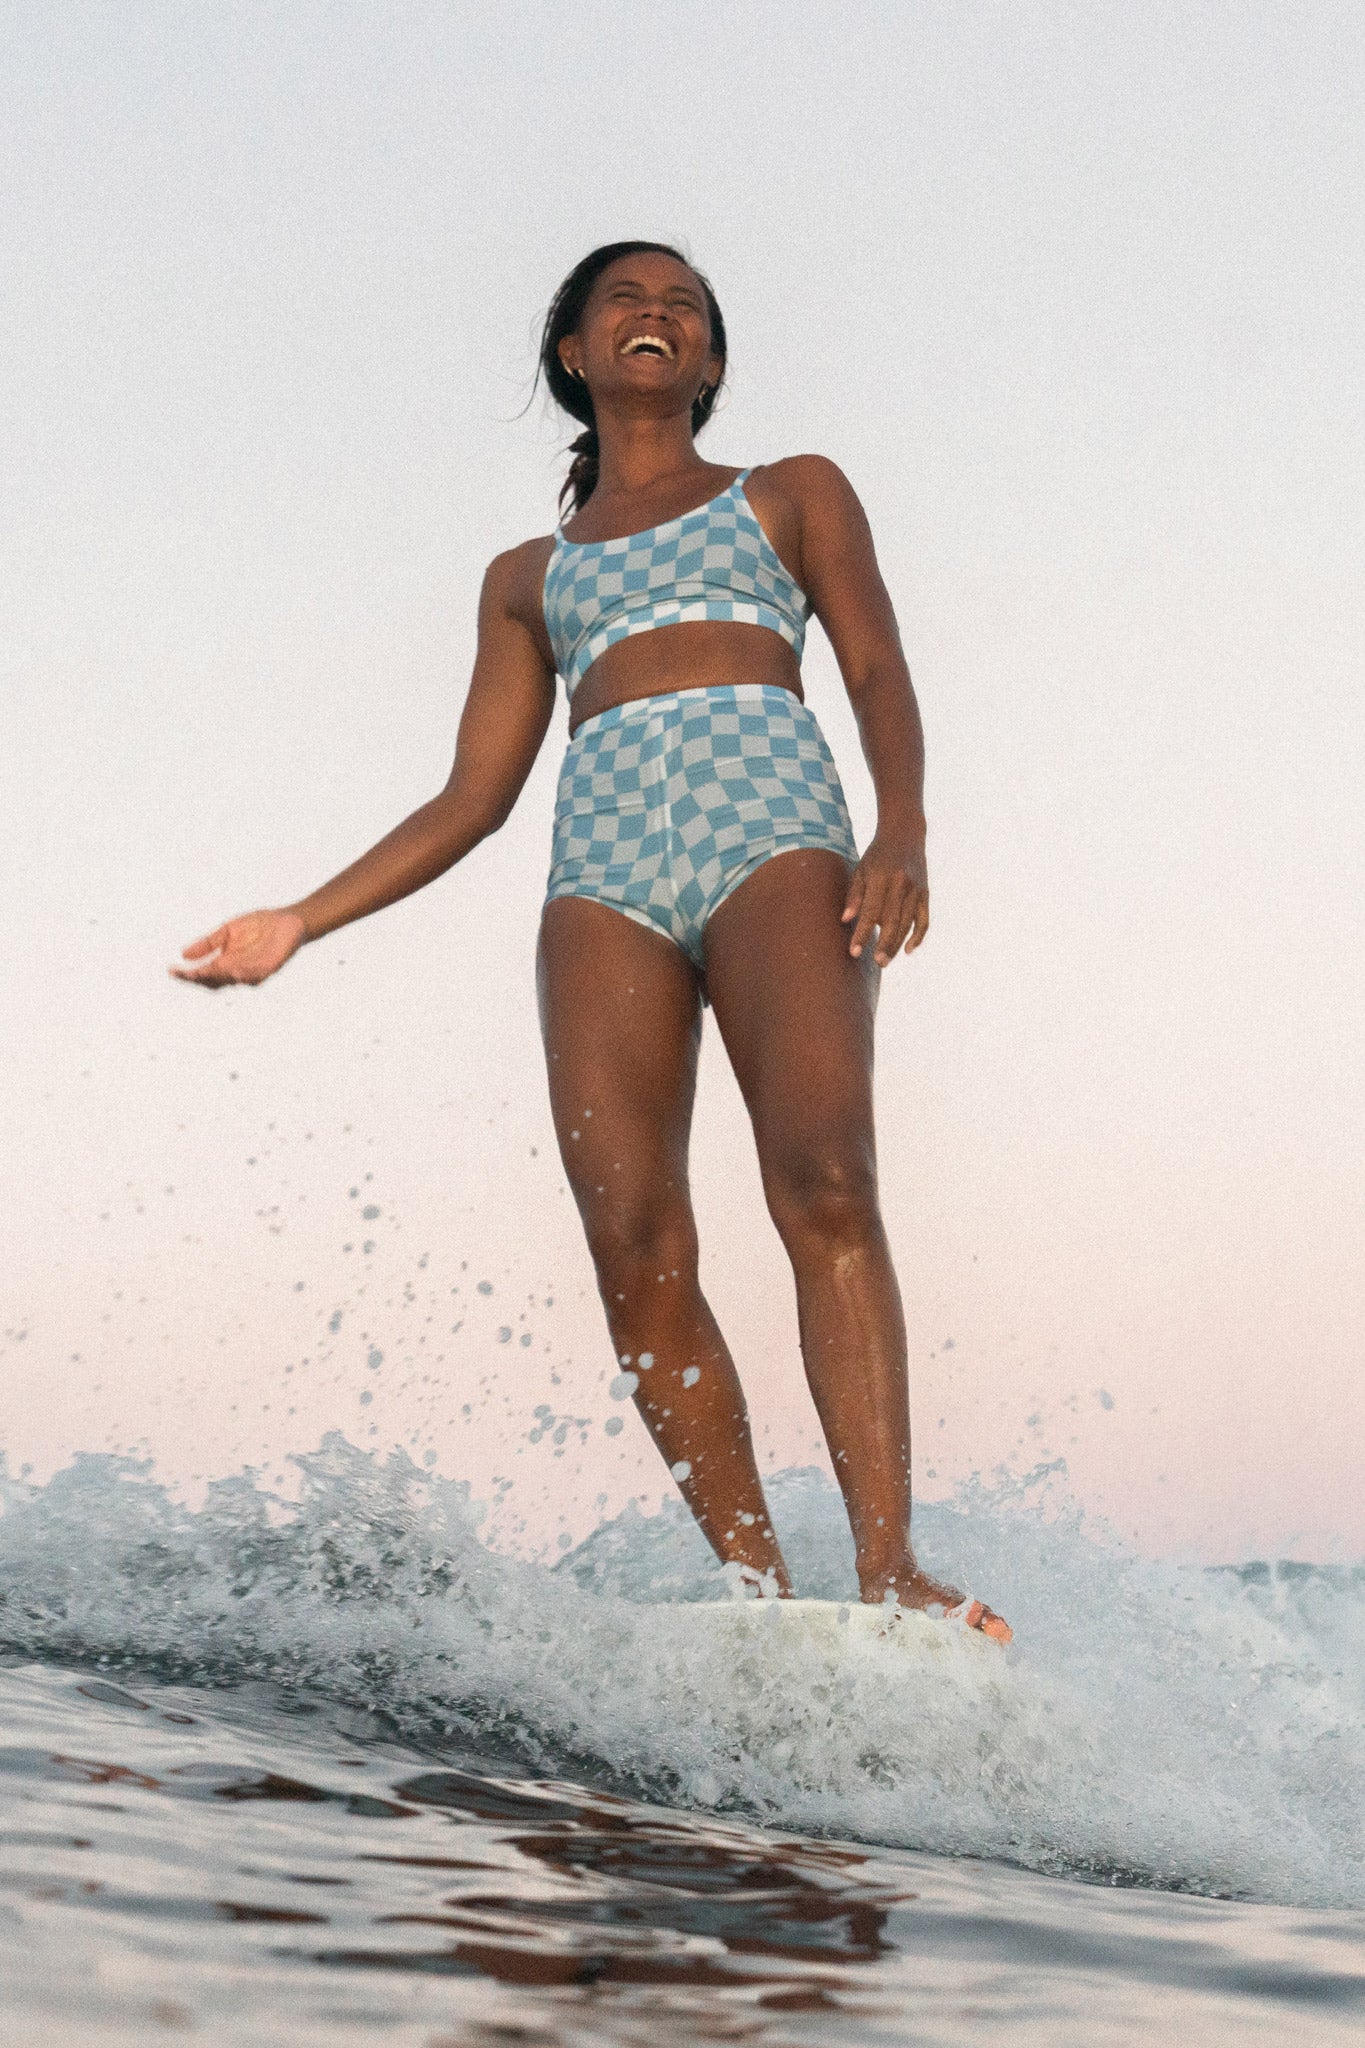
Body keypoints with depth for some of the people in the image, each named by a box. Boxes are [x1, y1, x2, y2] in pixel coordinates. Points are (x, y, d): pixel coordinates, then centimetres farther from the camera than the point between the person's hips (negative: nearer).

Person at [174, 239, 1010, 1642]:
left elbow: (878, 673, 9)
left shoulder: (795, 494, 24)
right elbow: (475, 794, 24)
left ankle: (887, 1565, -31)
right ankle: (763, 1598, -15)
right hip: (604, 867, 2)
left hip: (773, 834, -2)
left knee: (824, 1182, -25)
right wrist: (299, 923, 15)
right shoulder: (528, 574, 29)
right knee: (635, 1247, -16)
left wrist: (903, 833, -11)